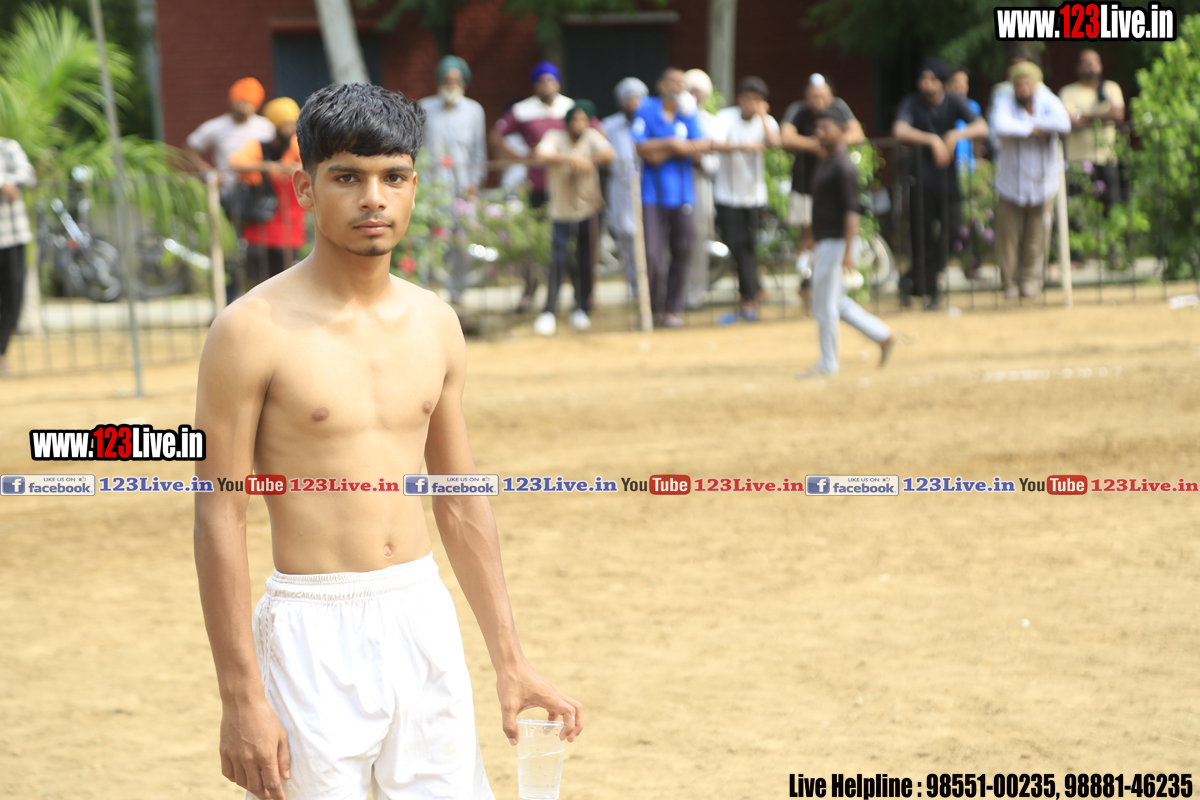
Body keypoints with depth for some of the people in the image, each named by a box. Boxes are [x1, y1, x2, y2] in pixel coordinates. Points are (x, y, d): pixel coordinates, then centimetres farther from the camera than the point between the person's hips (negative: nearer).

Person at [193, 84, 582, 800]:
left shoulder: (435, 323, 8)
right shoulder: (255, 330, -9)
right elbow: (220, 517, -9)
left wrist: (510, 661, 12)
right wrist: (241, 697, -14)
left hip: (426, 617, 5)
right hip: (312, 633, -5)